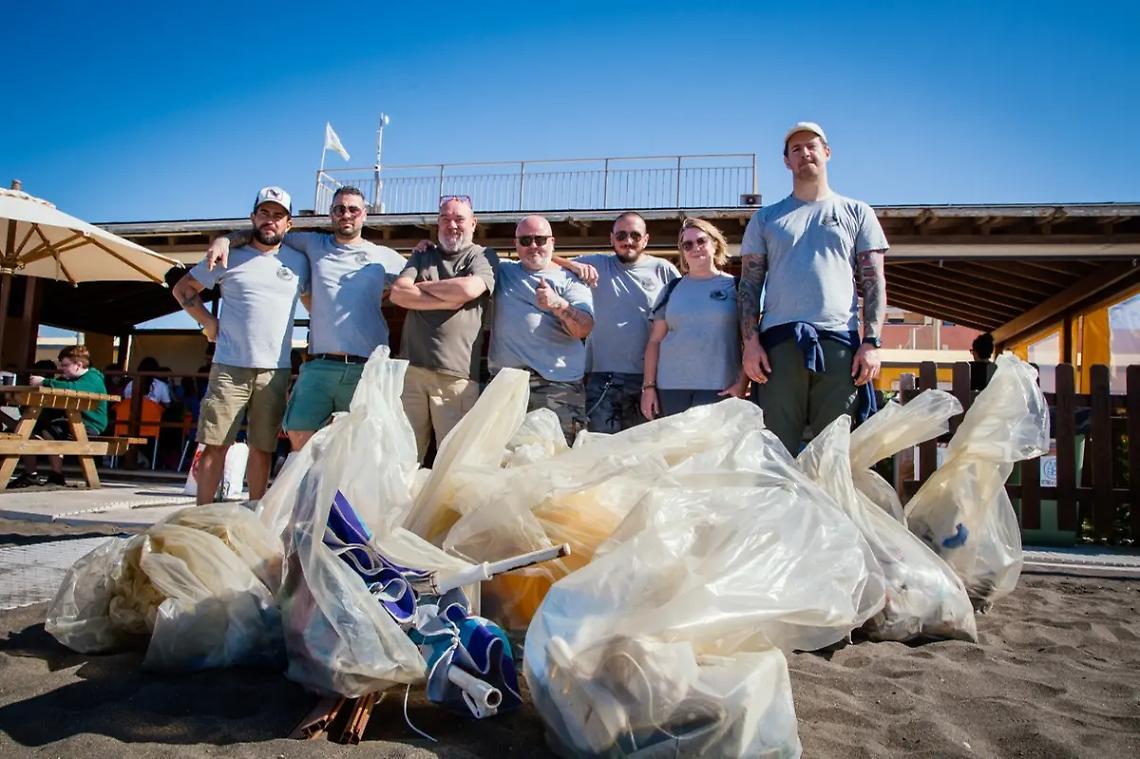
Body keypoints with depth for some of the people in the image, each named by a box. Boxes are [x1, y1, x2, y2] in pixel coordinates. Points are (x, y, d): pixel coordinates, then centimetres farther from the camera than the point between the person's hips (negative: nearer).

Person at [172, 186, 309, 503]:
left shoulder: (298, 261, 11)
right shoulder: (230, 257, 7)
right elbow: (183, 289, 14)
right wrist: (208, 322, 3)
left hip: (275, 370, 1)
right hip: (229, 367, -1)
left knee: (263, 447, 8)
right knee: (216, 444, -2)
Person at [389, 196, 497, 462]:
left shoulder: (483, 256, 10)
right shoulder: (422, 255, 20)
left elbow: (469, 289, -11)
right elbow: (397, 293, 4)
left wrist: (421, 286, 3)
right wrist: (448, 300, -5)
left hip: (457, 375, -3)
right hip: (411, 369, 3)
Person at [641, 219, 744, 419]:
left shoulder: (735, 286, 7)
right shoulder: (672, 289, 13)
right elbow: (655, 340, 11)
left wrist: (741, 383, -6)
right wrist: (648, 385, 3)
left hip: (718, 388, -2)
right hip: (670, 387, 2)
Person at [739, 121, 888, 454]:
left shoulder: (857, 213, 17)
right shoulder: (765, 218, 19)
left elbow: (873, 282, 10)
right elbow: (749, 284, 11)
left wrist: (871, 342, -3)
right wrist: (750, 341, -3)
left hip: (839, 342, 0)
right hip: (778, 342, 0)